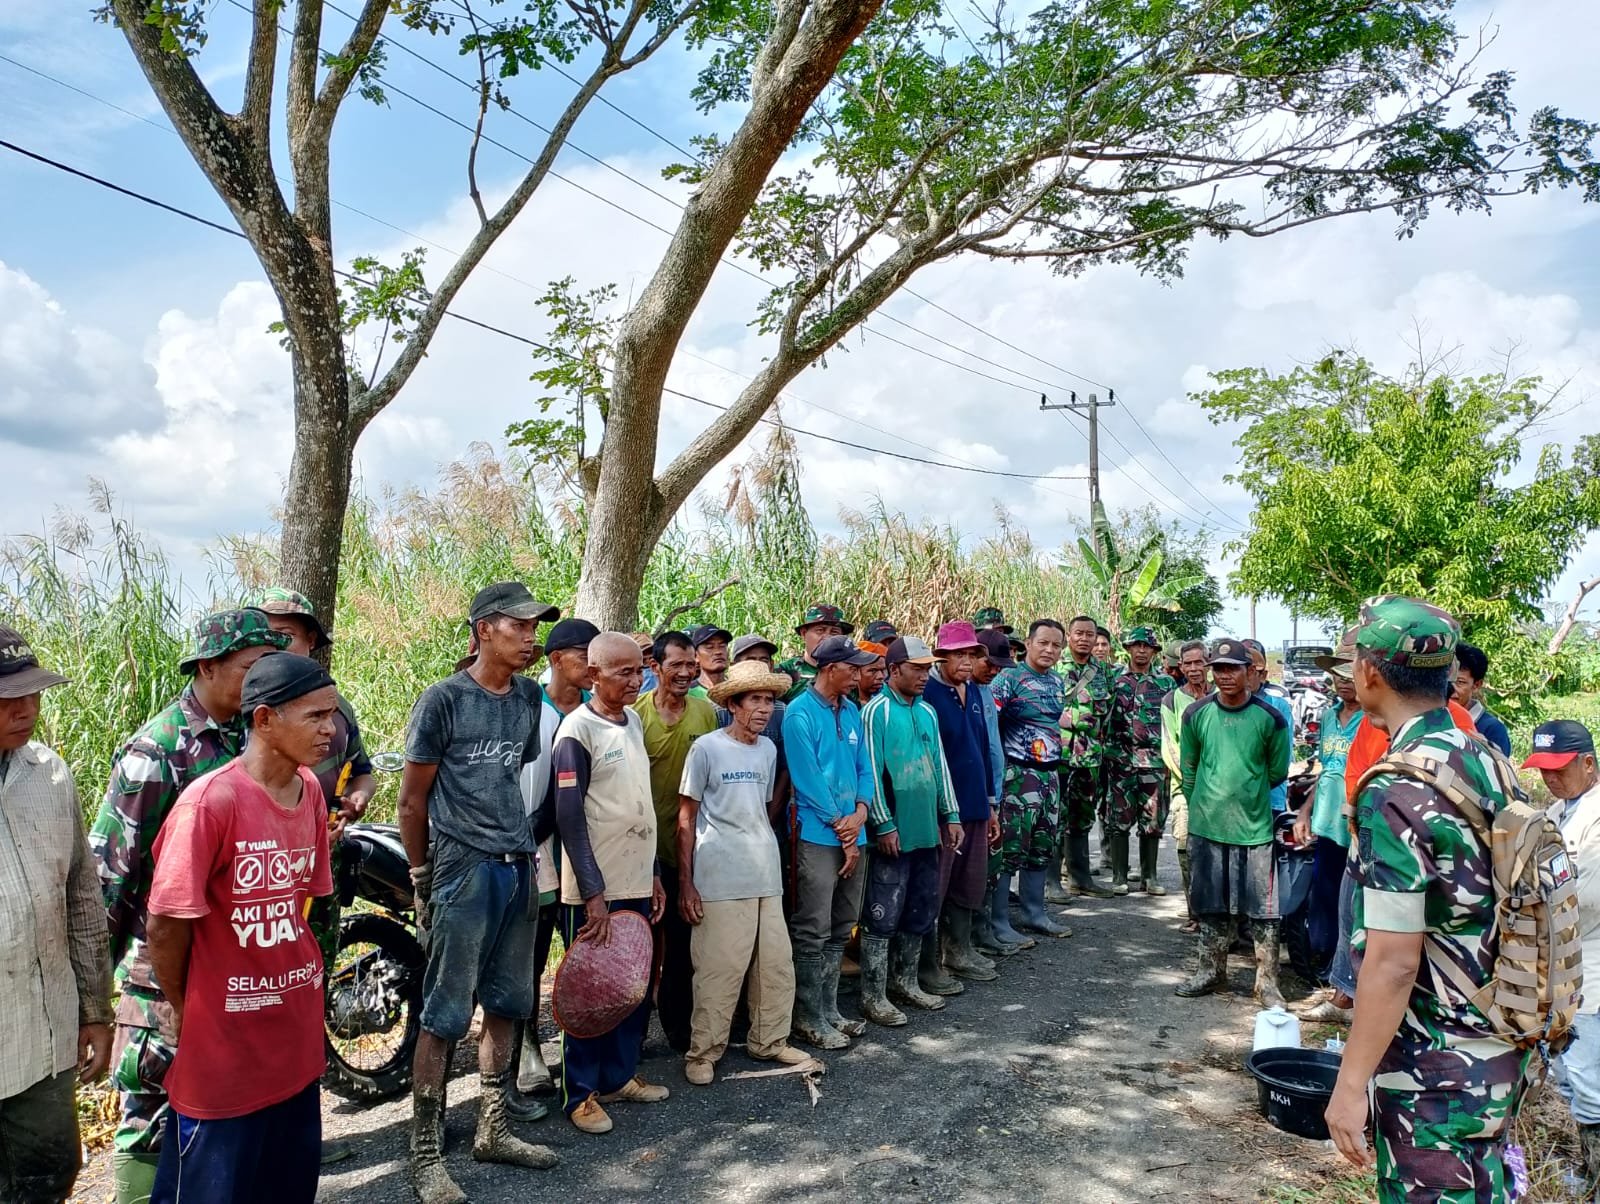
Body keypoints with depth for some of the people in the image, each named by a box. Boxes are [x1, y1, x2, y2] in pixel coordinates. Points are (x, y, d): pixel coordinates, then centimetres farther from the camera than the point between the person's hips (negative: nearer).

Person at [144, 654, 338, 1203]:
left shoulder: (311, 790, 1)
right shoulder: (209, 801, -21)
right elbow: (166, 928, -15)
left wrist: (302, 983, 5)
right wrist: (185, 1013, -2)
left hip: (296, 1042, 6)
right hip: (222, 1052, -6)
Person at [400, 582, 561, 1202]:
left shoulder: (530, 697, 8)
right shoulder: (443, 699, -9)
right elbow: (412, 799, -4)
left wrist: (527, 844, 15)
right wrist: (422, 876, 1)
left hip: (519, 867, 6)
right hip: (464, 868, -6)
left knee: (506, 1005, 14)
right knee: (445, 1016, -1)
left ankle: (492, 1131, 29)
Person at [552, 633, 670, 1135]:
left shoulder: (634, 721, 9)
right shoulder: (578, 729, -13)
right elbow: (569, 816, -16)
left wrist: (654, 873, 14)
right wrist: (593, 893, -17)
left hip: (637, 883, 7)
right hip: (594, 889, -7)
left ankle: (620, 1074, 28)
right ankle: (581, 1093, 17)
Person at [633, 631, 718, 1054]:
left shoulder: (706, 711, -1)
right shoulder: (636, 713, -9)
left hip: (689, 843, 2)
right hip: (646, 844, -2)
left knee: (682, 940, 13)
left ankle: (677, 1025, 28)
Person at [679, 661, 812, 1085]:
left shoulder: (768, 749, 11)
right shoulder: (707, 748, -6)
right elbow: (686, 818, -4)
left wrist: (768, 853, 17)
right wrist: (685, 883, -8)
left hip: (766, 877, 6)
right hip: (720, 882, -6)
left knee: (776, 963, 10)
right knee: (719, 971, -1)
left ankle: (769, 1041, 28)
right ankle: (703, 1052, 15)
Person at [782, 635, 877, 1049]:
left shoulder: (851, 712, 11)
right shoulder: (800, 714, -10)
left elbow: (864, 768, 11)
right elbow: (808, 779, -14)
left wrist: (860, 813, -6)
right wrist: (842, 829, -11)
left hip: (851, 833, 7)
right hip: (817, 836, -7)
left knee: (840, 930, 15)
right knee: (813, 932, -1)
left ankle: (828, 1010, 26)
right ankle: (809, 1019, 11)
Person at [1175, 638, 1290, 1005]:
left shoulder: (1270, 719, -7)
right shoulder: (1196, 714, -1)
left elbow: (1277, 772, 6)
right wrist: (1202, 803, 12)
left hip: (1255, 826, -2)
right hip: (1206, 825, 2)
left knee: (1262, 909, 2)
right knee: (1211, 904, 12)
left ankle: (1267, 982, 14)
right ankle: (1212, 972, 26)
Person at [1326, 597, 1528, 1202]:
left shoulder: (1396, 794, -24)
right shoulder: (1486, 759, 2)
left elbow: (1392, 963, -24)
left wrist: (1350, 1085, -18)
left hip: (1435, 1066, -8)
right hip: (1502, 1050, 8)